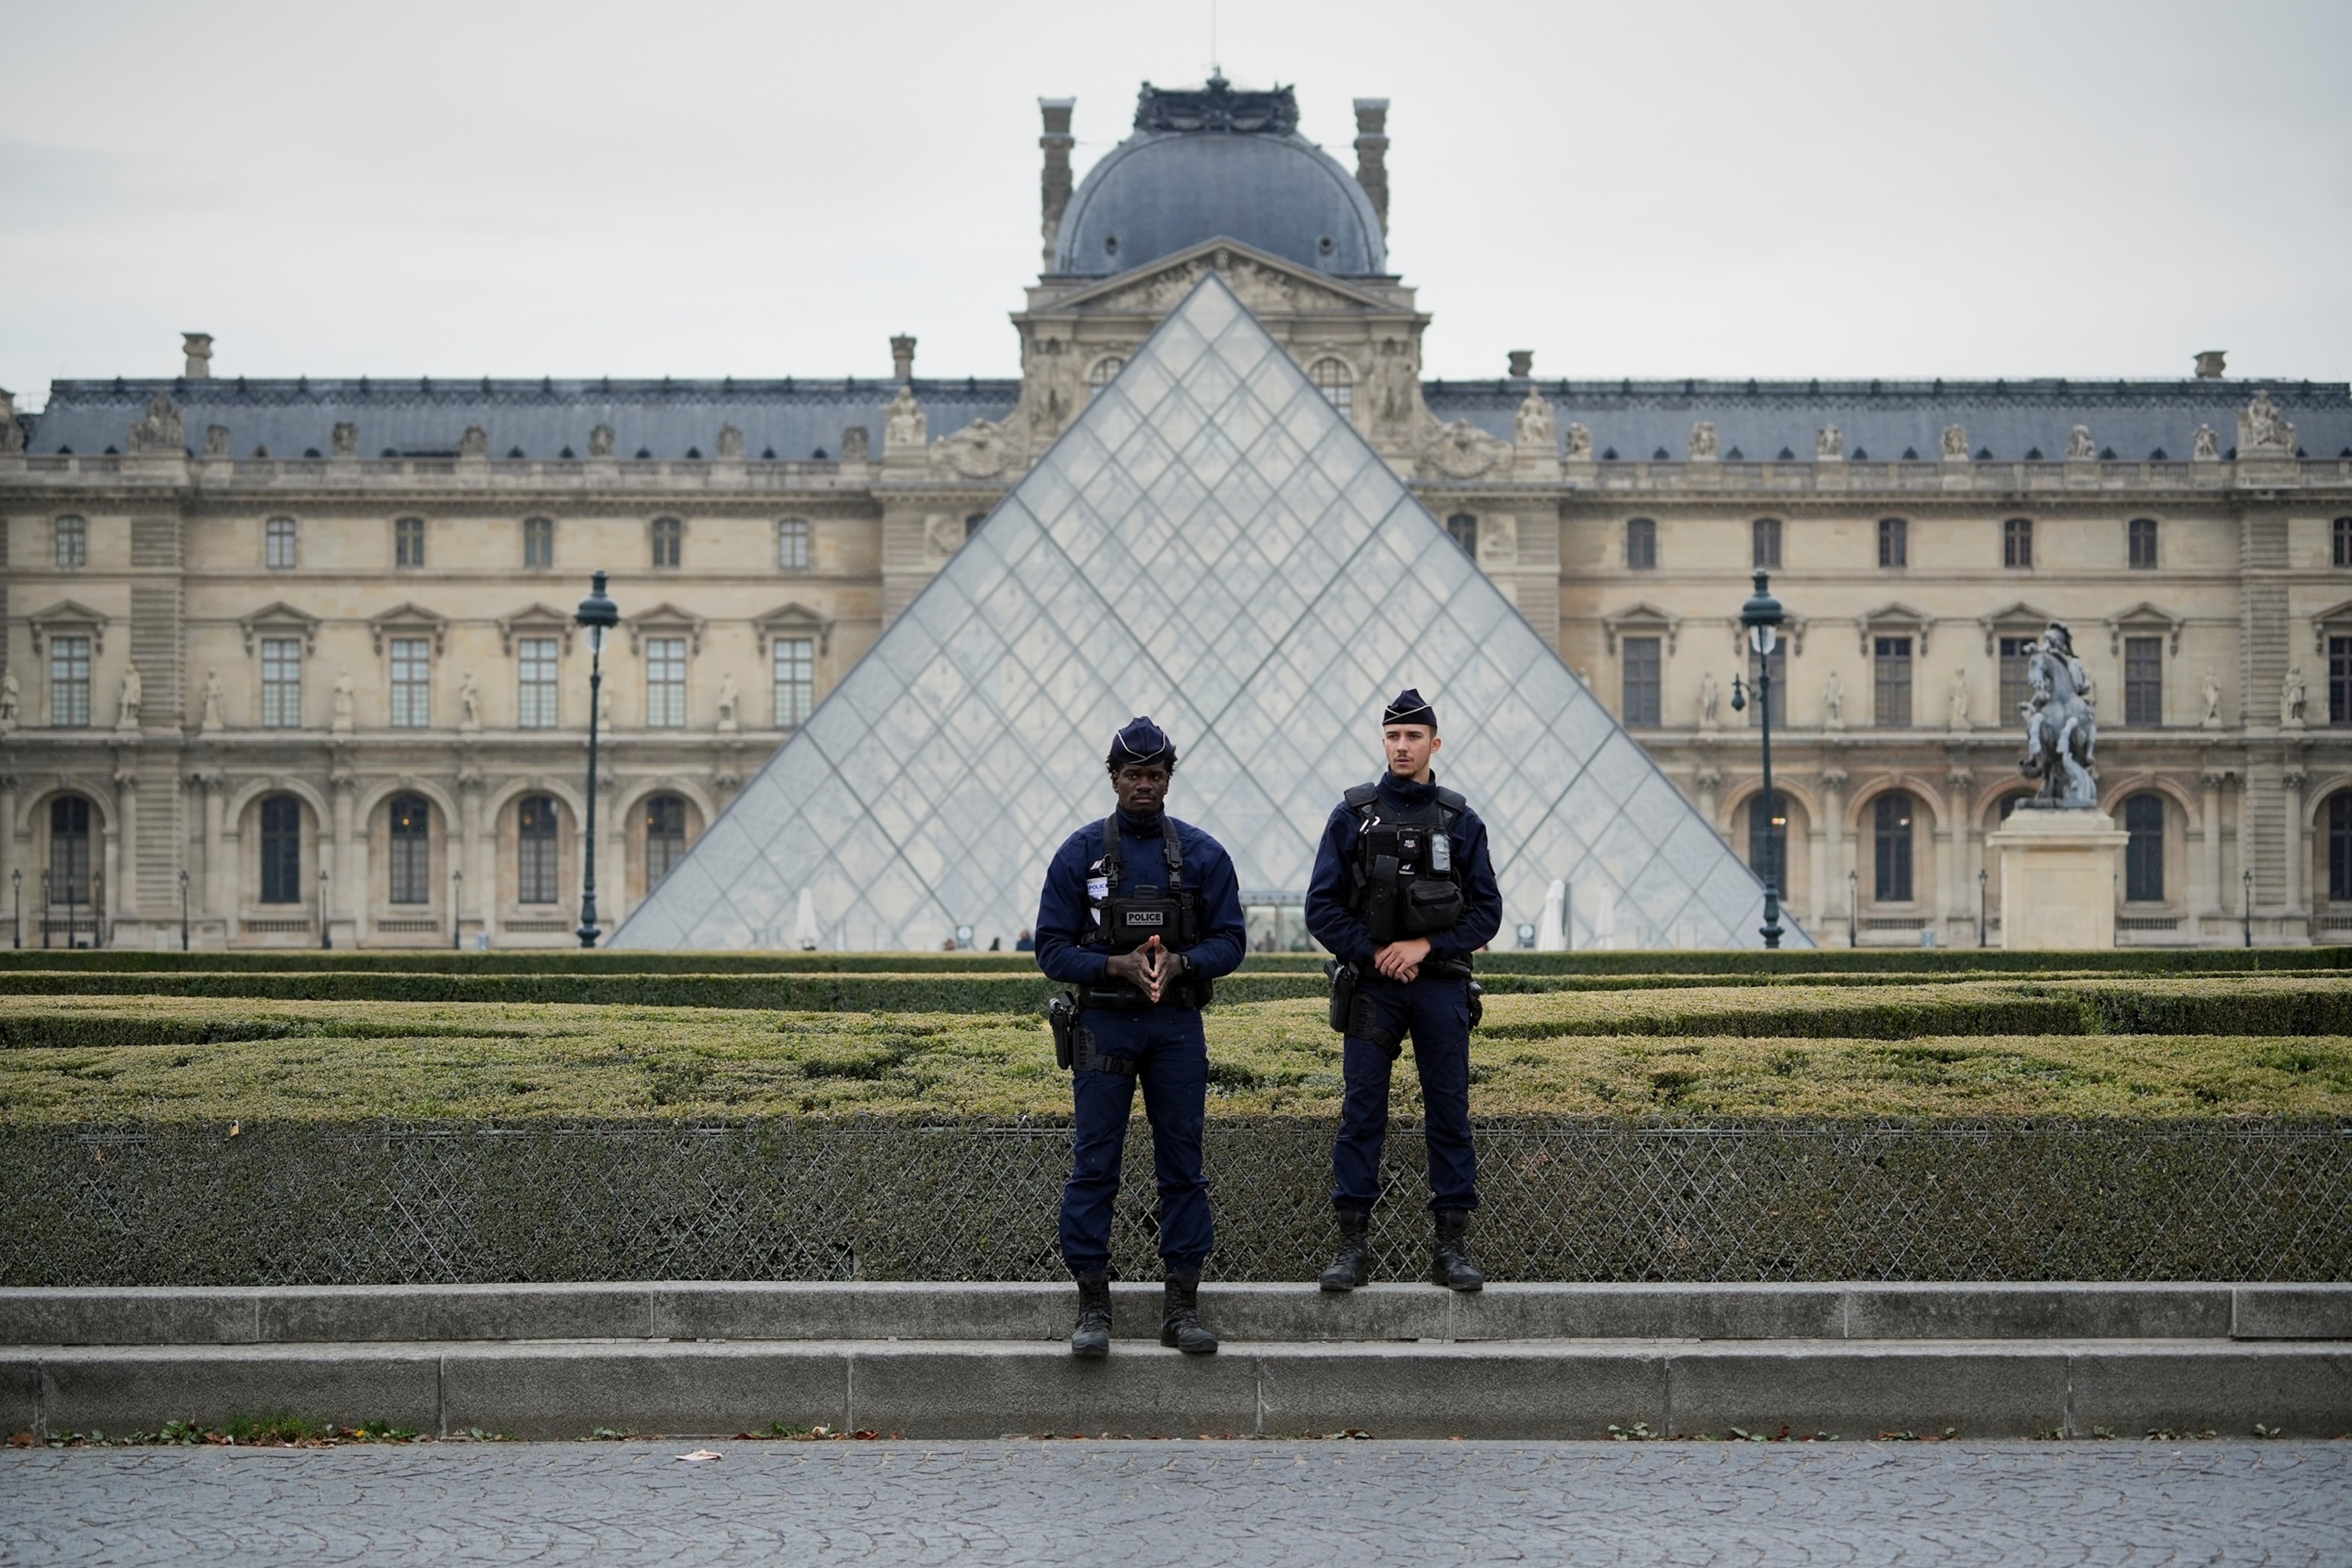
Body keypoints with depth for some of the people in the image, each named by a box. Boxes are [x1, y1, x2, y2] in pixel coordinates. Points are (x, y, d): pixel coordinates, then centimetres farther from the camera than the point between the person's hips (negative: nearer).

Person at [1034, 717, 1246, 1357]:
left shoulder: (1202, 854, 5)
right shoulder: (1080, 853, 1)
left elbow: (1229, 940, 4)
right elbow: (1052, 948, -1)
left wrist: (1180, 963, -15)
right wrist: (1117, 966, -16)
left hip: (1177, 1027, 1)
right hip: (1103, 1027, -1)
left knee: (1183, 1165, 3)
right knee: (1094, 1166, -3)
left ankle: (1182, 1305, 8)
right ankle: (1092, 1307, 3)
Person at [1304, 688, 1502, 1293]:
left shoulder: (1460, 821, 6)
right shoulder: (1353, 816, 4)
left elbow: (1486, 912, 3)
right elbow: (1322, 908, 2)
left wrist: (1425, 946, -9)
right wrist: (1373, 953, -9)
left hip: (1441, 986, 1)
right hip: (1371, 988, -1)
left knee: (1450, 1115, 1)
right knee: (1361, 1116, -1)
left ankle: (1453, 1248, 6)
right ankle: (1351, 1247, 3)